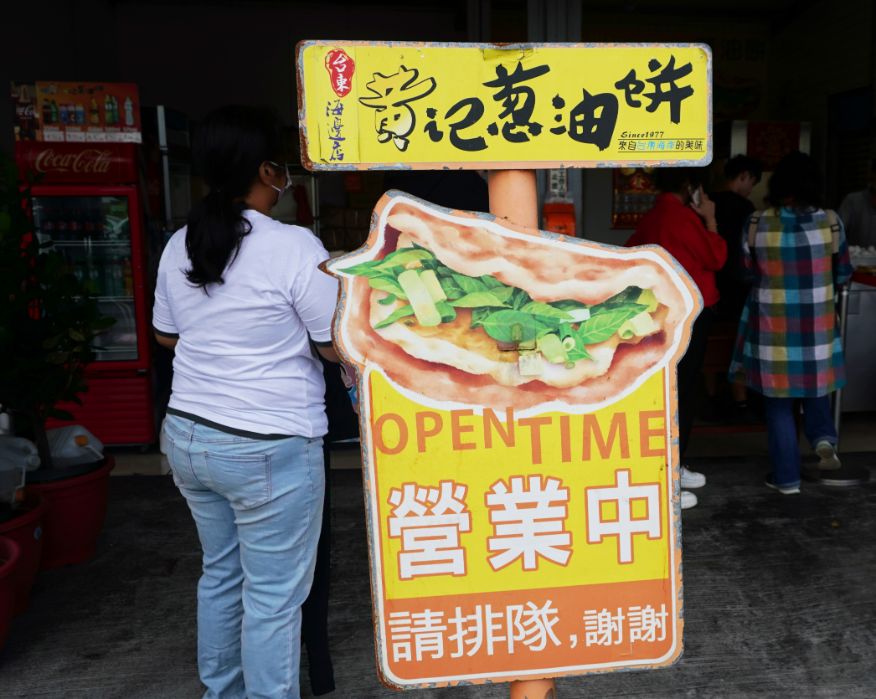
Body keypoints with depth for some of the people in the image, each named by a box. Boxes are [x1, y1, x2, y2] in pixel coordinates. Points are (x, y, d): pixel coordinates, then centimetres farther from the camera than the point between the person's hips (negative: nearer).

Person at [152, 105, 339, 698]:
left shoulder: (180, 245, 4)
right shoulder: (294, 246, -16)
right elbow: (337, 345, -11)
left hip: (188, 435, 8)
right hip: (267, 449, -7)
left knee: (220, 574, 23)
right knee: (274, 595, 6)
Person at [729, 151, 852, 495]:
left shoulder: (757, 223, -9)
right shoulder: (829, 221, -6)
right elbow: (843, 275, 4)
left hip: (773, 325, -1)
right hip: (816, 323, 2)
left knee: (779, 402, 8)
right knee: (814, 382, 27)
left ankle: (786, 476, 14)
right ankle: (823, 437, 5)